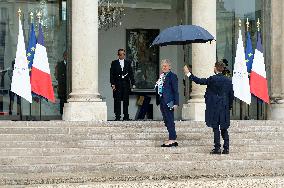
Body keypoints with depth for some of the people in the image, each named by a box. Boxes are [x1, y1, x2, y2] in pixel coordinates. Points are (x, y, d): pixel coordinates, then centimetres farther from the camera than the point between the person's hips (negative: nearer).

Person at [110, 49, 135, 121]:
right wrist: (112, 84, -8)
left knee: (126, 101, 3)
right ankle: (117, 116, -2)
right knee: (117, 101, -4)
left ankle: (126, 116, 7)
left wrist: (133, 83, 2)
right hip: (117, 84, -2)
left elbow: (131, 74, 10)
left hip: (126, 84, 2)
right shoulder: (114, 63, 6)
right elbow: (112, 74, 2)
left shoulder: (128, 63, 12)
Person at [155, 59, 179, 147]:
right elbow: (157, 89, 22)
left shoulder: (172, 76, -7)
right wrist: (157, 86, 1)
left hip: (168, 101, -8)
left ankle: (172, 139, -4)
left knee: (170, 120, -7)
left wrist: (176, 103, -15)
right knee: (167, 121, 10)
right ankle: (172, 139, 16)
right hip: (162, 101, 8)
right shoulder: (161, 76, 16)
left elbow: (175, 90, -11)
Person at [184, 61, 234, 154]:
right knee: (224, 128, 9)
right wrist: (229, 106, 18)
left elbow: (199, 81, -6)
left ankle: (217, 148, -2)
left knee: (216, 128, -1)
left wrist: (188, 73, 3)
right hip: (225, 108, 5)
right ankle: (226, 148, 8)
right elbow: (231, 95, 7)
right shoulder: (228, 80, 3)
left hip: (214, 108, -5)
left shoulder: (212, 79, -11)